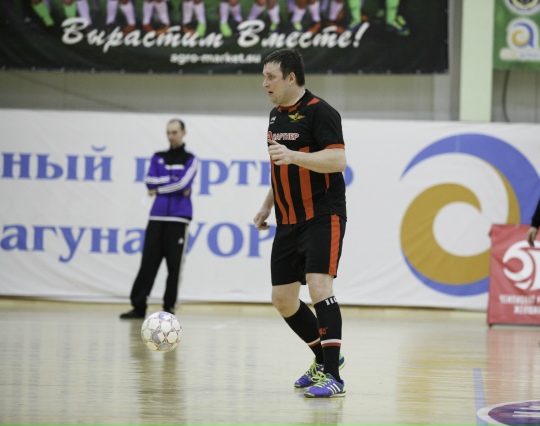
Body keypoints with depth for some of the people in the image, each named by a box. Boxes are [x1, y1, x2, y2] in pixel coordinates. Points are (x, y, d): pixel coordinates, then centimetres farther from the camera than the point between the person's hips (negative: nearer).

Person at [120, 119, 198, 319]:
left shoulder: (190, 159, 6)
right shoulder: (158, 158, 15)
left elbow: (183, 183, -10)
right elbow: (149, 181, 0)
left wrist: (159, 189, -3)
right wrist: (174, 180, -8)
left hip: (178, 218, -3)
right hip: (157, 217, 3)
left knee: (174, 265, -2)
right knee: (148, 262, -2)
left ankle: (169, 307, 5)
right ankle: (138, 306, -2)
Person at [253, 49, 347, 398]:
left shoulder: (320, 112, -12)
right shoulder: (276, 116, 15)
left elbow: (338, 160, -23)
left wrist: (293, 156, -32)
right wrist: (268, 205, 22)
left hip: (323, 217, -9)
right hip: (289, 222, 9)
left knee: (319, 286, -21)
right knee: (283, 299, 8)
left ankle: (332, 376, -20)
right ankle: (325, 357, 27)